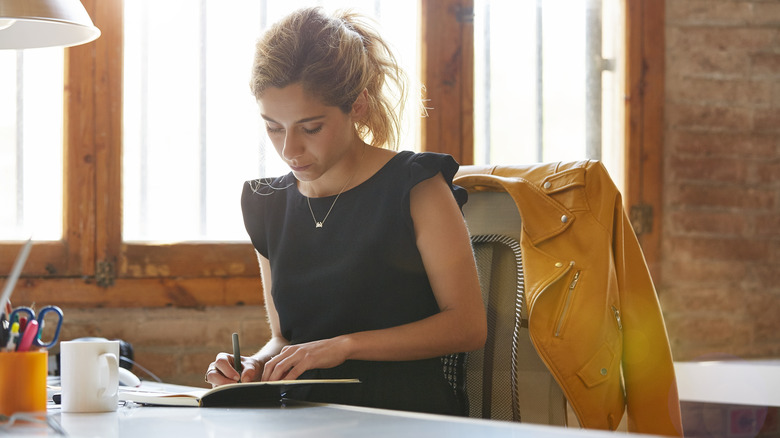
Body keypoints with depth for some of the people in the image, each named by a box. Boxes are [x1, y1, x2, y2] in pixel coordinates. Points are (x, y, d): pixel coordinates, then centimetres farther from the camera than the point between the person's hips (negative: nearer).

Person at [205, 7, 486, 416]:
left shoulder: (414, 186, -4)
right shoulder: (268, 205, 13)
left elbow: (467, 325, -8)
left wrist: (344, 344, -13)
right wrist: (256, 365, -3)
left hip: (407, 411, -6)